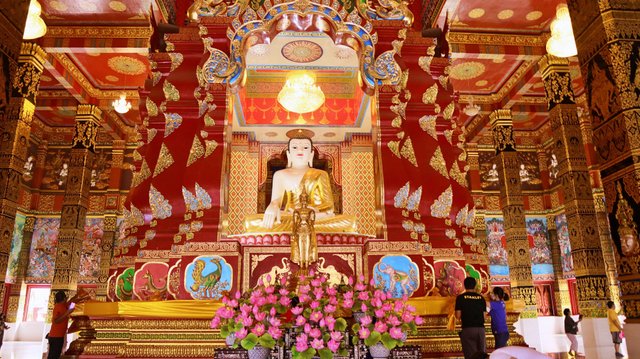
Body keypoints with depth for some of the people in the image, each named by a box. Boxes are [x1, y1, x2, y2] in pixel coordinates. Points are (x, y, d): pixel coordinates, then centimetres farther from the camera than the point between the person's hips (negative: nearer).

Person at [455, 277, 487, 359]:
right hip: (480, 328, 3)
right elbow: (484, 315, 8)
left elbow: (458, 316, -5)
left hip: (468, 329, -3)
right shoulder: (481, 298, 6)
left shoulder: (461, 298, -3)